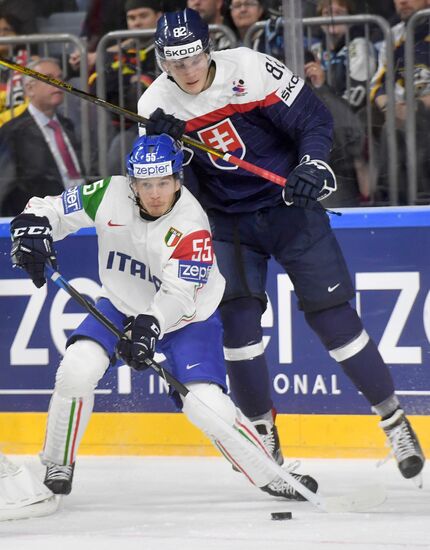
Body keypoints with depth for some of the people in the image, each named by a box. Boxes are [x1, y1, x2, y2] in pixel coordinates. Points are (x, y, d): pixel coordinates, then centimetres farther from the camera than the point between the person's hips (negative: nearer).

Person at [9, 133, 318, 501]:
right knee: (78, 367, -20)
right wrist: (32, 226, -30)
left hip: (186, 318, -4)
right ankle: (57, 467, -1)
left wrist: (148, 327, -49)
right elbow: (53, 208, -8)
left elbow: (178, 295, -33)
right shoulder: (109, 195, -18)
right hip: (123, 306, 4)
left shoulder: (192, 225, -29)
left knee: (207, 405, -19)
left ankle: (272, 475, -1)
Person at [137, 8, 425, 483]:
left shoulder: (251, 70, -17)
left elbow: (313, 118, -11)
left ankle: (393, 421, 6)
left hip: (291, 207, -2)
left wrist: (312, 163, -28)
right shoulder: (156, 105, -7)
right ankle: (261, 430, 5)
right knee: (238, 315, -12)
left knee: (332, 314, -5)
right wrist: (159, 141, -26)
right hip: (229, 221, 3)